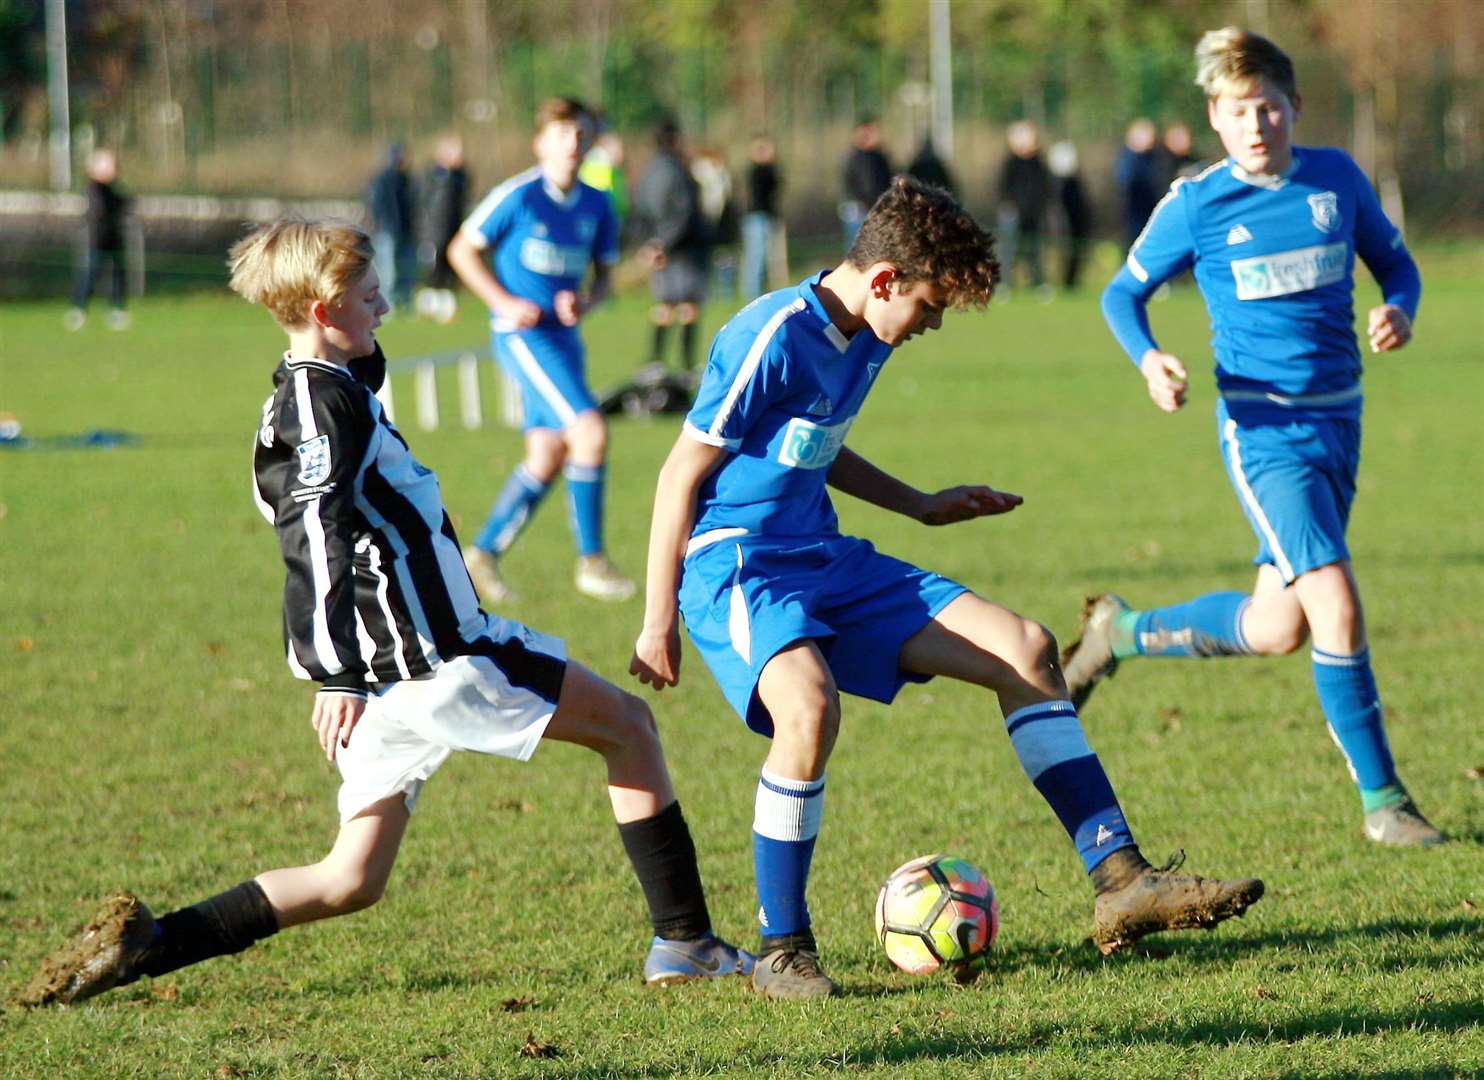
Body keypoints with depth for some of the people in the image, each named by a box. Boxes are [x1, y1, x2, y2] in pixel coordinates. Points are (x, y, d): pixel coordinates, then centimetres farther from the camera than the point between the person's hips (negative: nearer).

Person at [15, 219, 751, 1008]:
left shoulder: (303, 397, 17)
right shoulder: (324, 399, -13)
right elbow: (318, 536, -22)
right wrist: (340, 676, -28)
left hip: (389, 677, 9)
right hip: (438, 659, -9)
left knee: (351, 881, 9)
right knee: (626, 725, 4)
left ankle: (143, 944, -2)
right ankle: (685, 944, 4)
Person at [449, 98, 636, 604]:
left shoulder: (596, 205, 7)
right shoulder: (518, 196, -10)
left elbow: (604, 275, 16)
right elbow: (462, 249, -1)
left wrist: (585, 303, -6)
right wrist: (504, 303, -11)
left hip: (564, 335, 7)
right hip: (523, 334, -7)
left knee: (548, 457, 6)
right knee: (590, 430, -20)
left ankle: (483, 553, 21)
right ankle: (591, 560, -13)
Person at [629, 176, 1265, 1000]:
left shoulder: (866, 342, 8)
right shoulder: (772, 340, -20)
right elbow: (681, 475, -15)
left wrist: (922, 506, 28)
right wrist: (657, 624, -13)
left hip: (827, 560, 9)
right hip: (734, 565, -9)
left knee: (1023, 650, -1)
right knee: (809, 707, -38)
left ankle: (1121, 880, 0)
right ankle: (781, 952, -20)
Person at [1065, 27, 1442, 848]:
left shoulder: (1337, 179, 3)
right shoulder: (1197, 204, -5)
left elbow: (1394, 261, 16)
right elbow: (1122, 294, 5)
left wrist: (1398, 310, -7)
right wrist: (1149, 360, -14)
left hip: (1339, 419, 5)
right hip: (1263, 430, -5)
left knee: (1276, 626, 9)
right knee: (1335, 605, -17)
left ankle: (1123, 632, 34)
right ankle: (1381, 800, -7)